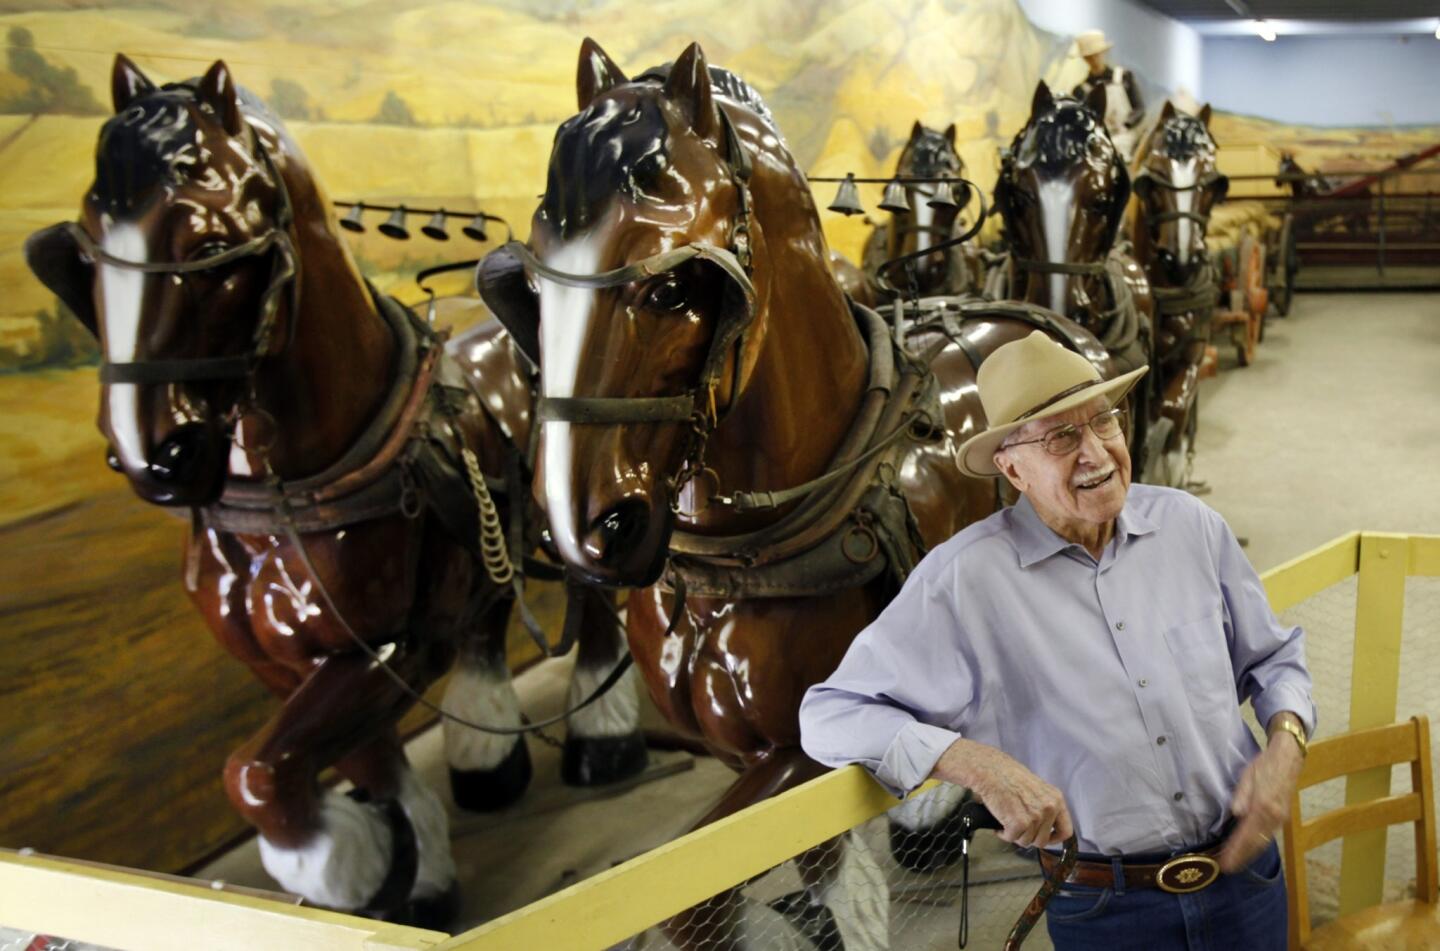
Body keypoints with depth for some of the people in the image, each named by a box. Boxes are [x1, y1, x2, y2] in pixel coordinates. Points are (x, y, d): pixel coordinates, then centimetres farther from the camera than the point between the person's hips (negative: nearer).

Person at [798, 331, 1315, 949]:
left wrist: (1285, 742, -8)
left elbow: (1272, 656, 12)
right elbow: (832, 714, -15)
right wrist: (980, 765, -26)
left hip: (1245, 872, 4)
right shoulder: (965, 578, -17)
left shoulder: (1189, 525, -3)